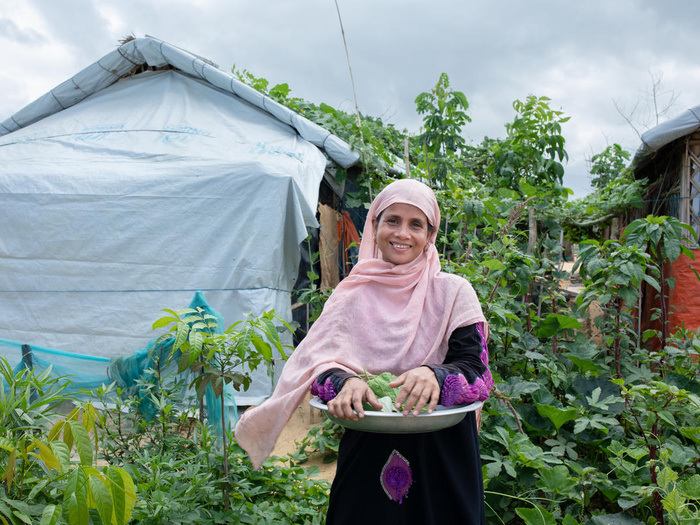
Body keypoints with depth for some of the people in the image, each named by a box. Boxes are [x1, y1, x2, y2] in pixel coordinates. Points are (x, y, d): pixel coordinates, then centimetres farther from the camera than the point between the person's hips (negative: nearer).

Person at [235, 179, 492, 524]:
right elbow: (320, 360, -5)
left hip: (440, 454, 0)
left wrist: (435, 376, -30)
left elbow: (477, 371, -9)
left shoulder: (453, 292, -2)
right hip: (365, 454, 1)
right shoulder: (353, 295, 2)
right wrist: (345, 381, -27)